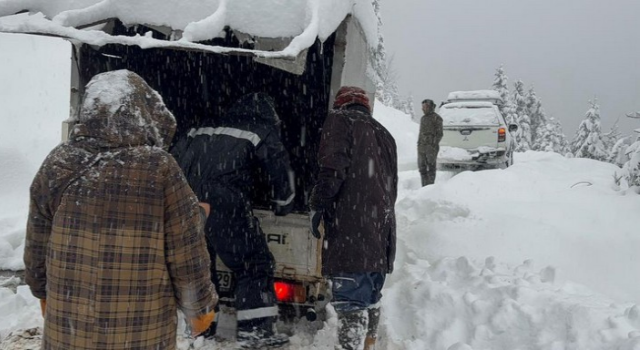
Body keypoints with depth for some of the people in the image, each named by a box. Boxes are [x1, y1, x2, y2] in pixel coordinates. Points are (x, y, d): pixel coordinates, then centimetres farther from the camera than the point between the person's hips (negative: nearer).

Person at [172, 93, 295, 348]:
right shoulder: (262, 131, 14)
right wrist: (283, 203, 26)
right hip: (224, 202, -6)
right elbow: (279, 167, 12)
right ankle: (255, 329, 1)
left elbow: (175, 158, 28)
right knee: (254, 263, 3)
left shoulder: (201, 132, 29)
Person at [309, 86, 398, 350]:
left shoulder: (340, 120, 5)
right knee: (371, 296, 19)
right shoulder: (383, 134, 26)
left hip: (349, 230, -7)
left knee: (351, 300, -11)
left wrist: (318, 204, -9)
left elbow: (333, 167, -12)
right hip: (381, 231, 8)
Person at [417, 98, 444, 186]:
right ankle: (424, 186, 12)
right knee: (422, 167, 6)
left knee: (431, 167, -4)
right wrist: (419, 144, 14)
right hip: (422, 146, 7)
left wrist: (434, 145, -16)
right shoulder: (423, 118, 18)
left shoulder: (436, 118, -4)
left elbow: (439, 134, -8)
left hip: (431, 146, -7)